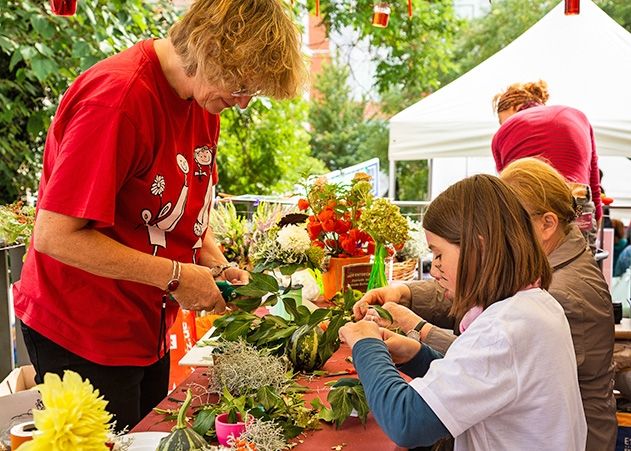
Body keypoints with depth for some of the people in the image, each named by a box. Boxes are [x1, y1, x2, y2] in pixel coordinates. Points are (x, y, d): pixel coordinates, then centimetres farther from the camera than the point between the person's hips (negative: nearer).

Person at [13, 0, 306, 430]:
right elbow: (55, 235, -26)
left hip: (148, 328, 8)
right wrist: (176, 277, -23)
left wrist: (217, 264, -4)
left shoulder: (205, 97, 1)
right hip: (80, 337, -8)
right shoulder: (119, 98, -26)